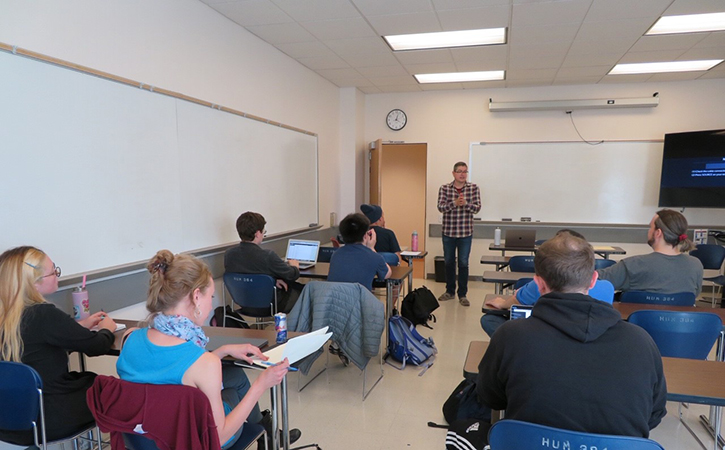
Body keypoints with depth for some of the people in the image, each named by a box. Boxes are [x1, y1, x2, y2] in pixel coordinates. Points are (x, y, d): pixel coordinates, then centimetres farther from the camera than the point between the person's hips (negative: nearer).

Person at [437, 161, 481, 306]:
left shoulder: (473, 188, 0)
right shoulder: (444, 189, -1)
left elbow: (477, 207, -8)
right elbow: (441, 207, -11)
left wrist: (465, 203, -28)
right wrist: (455, 203, -28)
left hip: (466, 232, -1)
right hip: (448, 231, 1)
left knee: (463, 263, 3)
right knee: (449, 262, 12)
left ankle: (462, 294, 14)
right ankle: (450, 291, 27)